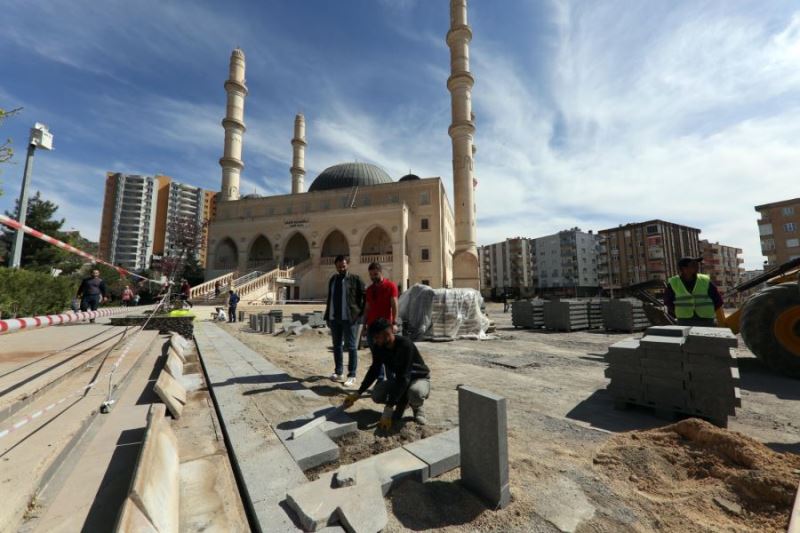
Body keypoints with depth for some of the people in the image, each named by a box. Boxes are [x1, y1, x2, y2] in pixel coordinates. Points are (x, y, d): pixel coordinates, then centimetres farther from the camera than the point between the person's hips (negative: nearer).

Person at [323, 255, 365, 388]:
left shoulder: (354, 279, -4)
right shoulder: (332, 279, 12)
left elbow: (364, 295, -3)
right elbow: (329, 298, 14)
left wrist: (361, 312, -6)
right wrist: (327, 316, 11)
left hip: (349, 318, -6)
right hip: (334, 318, 6)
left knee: (351, 347, 1)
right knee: (337, 346, 15)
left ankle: (351, 375, 10)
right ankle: (338, 372, 29)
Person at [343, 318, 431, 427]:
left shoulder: (405, 345, -35)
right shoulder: (379, 347, -15)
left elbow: (404, 378, -37)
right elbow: (374, 370, -2)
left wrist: (388, 408, -38)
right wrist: (358, 393, -8)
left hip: (419, 378, -5)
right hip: (399, 379, 6)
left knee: (415, 393, -40)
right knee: (376, 395, -20)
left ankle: (416, 407, -3)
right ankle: (403, 402, 9)